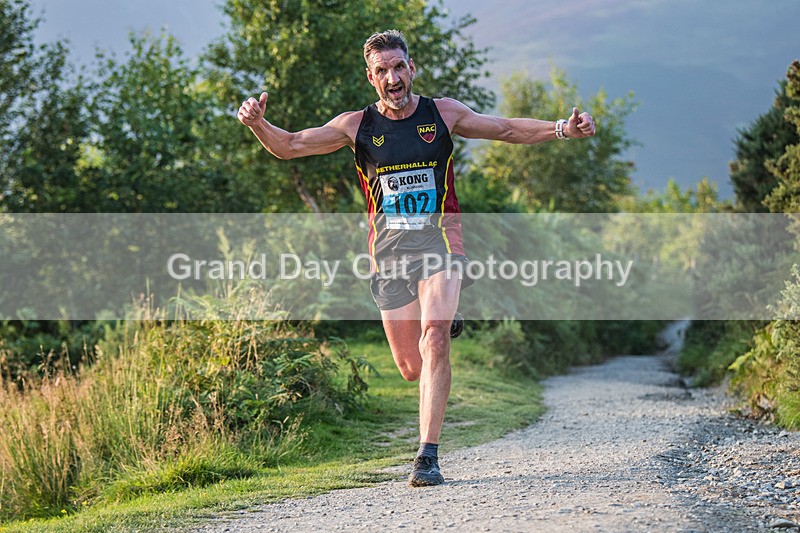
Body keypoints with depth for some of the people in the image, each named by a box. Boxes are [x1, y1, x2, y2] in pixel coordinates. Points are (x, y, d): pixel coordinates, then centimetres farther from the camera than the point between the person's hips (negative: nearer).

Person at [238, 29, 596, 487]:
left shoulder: (443, 114, 4)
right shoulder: (357, 126, 4)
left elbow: (509, 130, 10)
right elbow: (290, 146, 1)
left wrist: (562, 129, -3)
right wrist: (258, 124, -19)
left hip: (438, 239, -1)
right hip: (389, 248, 2)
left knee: (433, 339, -23)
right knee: (410, 367, 4)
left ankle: (428, 455, -23)